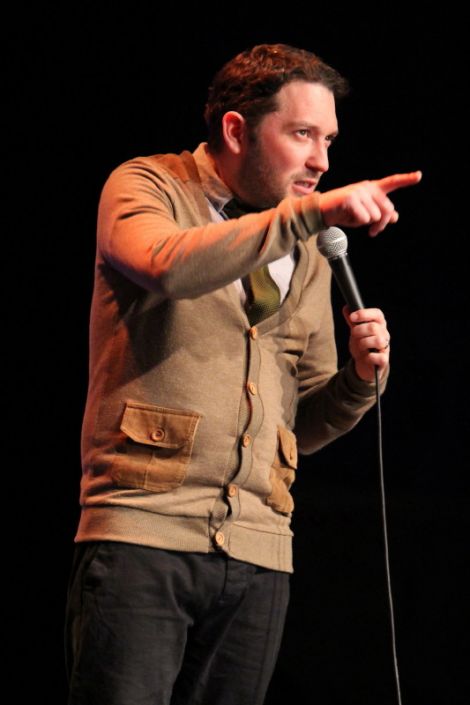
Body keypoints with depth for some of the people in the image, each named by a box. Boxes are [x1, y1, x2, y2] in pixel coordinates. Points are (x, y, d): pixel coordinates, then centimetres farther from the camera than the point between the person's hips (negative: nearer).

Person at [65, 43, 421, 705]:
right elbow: (165, 266, -22)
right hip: (144, 532, -5)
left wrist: (362, 376, 0)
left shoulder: (307, 257, 18)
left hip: (259, 553, 5)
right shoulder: (147, 187, 3)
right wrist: (310, 211, -23)